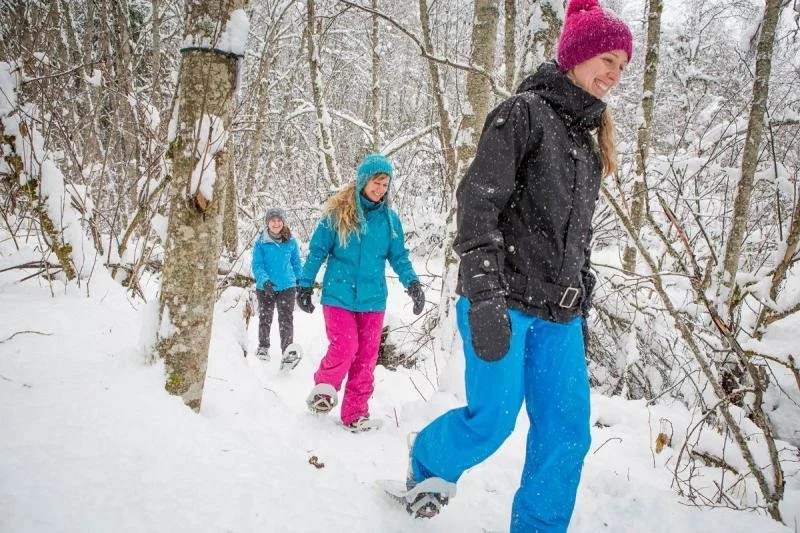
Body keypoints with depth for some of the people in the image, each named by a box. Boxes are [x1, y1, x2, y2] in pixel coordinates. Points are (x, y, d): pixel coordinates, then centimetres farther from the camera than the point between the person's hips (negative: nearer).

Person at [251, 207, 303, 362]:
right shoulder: (260, 242, -7)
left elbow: (296, 263, 10)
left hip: (287, 286, 0)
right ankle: (263, 347, 31)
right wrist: (264, 280, -26)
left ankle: (288, 350, -9)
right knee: (265, 318, 15)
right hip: (265, 287, 0)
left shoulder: (291, 242, -1)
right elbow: (257, 265, -11)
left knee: (286, 319, -8)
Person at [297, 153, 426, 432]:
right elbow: (317, 250, 1)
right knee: (344, 347, -14)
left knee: (366, 357, 6)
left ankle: (355, 413, 20)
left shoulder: (390, 218, 4)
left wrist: (412, 283, -8)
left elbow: (398, 256, 8)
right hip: (338, 294, -3)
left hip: (372, 298, 3)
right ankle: (323, 388, 16)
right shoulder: (337, 212, -4)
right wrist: (305, 285, 2)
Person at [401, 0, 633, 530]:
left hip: (559, 313, 7)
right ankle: (426, 461, 29)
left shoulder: (588, 139, 19)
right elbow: (478, 199, -16)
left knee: (568, 433, 4)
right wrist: (484, 295, -25)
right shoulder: (525, 112, -5)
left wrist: (581, 308, 19)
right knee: (494, 420, -2)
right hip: (503, 302, -7)